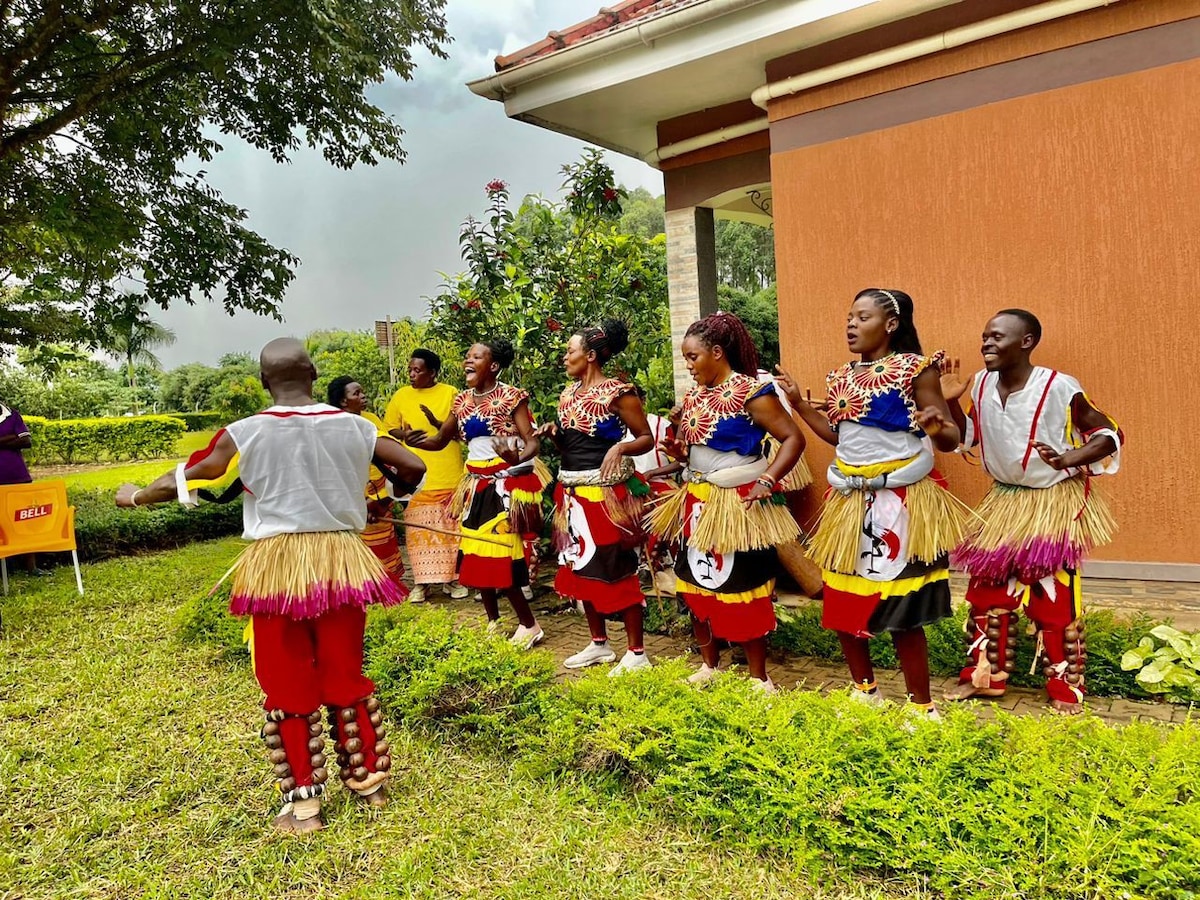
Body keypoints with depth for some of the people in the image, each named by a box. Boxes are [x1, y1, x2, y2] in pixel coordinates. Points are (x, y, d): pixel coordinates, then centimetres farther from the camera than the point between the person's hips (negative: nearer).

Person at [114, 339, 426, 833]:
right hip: (341, 560, 2)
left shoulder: (245, 433, -6)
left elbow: (180, 482, 0)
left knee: (289, 686, 11)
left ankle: (303, 802, 19)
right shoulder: (352, 426, 0)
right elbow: (415, 467, 3)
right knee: (346, 676, 17)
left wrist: (134, 496, 20)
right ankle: (368, 778, 29)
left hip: (278, 565, -2)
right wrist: (389, 481, 24)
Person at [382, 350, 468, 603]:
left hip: (449, 476, -1)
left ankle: (452, 578, 20)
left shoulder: (450, 393, 0)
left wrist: (438, 424, -17)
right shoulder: (401, 396, 6)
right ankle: (422, 581, 13)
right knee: (418, 529, 2)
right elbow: (390, 429, 11)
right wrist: (405, 435, -10)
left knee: (451, 528, 7)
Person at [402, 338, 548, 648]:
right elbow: (440, 440, 11)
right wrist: (411, 439, -10)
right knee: (476, 554, 8)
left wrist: (517, 458, -36)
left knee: (500, 556, -8)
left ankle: (530, 625, 7)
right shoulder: (462, 400, 9)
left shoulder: (511, 396, -9)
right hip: (476, 484, 7)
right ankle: (493, 621, 26)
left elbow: (533, 442, -14)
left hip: (506, 483, -6)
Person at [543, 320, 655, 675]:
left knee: (616, 569, -4)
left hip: (606, 491, -8)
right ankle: (599, 644, 27)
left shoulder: (618, 392, -10)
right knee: (581, 566, 13)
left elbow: (647, 438, -9)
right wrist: (554, 433, 0)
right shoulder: (568, 393, 12)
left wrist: (619, 447, -27)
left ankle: (636, 652, 8)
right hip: (572, 491, 8)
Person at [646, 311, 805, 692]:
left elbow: (793, 438, -16)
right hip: (698, 501, 8)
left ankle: (758, 676, 16)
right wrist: (679, 450, -1)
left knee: (743, 590, 1)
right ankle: (709, 664, 31)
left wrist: (767, 480, -24)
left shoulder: (750, 392, -14)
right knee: (695, 584, 13)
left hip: (738, 504, -8)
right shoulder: (694, 397, 10)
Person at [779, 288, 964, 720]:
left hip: (900, 502, -6)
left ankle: (922, 706, 16)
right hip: (849, 500, 7)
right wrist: (798, 402, 11)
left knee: (901, 612, -2)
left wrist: (937, 428, -31)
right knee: (842, 604, 11)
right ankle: (864, 691, 32)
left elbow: (952, 438, -8)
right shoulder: (842, 376, 11)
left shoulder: (915, 369, -7)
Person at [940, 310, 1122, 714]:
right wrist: (950, 401, -7)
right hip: (1002, 502, 6)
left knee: (1053, 597, 1)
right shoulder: (982, 384, -3)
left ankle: (1065, 687, 20)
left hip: (1054, 503, -5)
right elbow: (968, 437, 9)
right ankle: (984, 674, 26)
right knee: (987, 589, 11)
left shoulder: (1059, 387, -19)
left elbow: (1108, 433, -12)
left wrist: (1068, 460, -30)